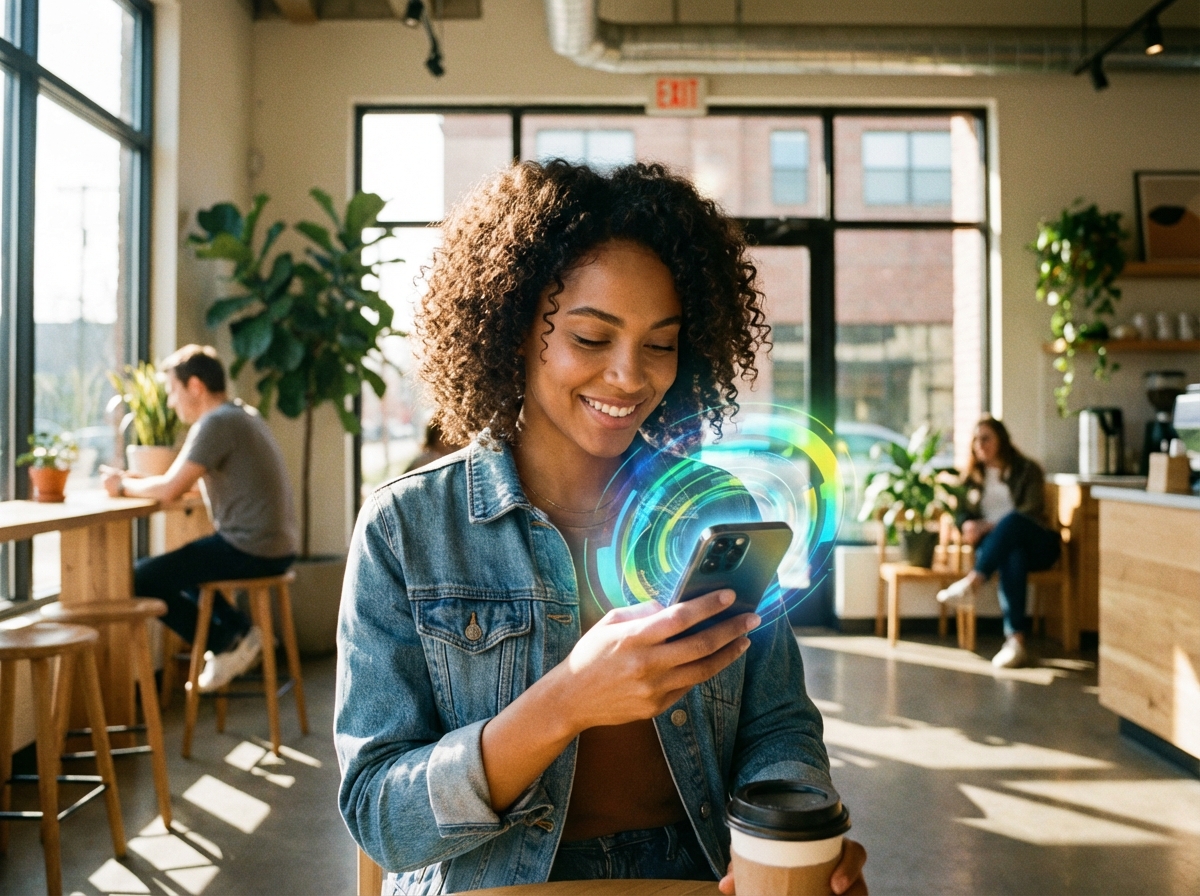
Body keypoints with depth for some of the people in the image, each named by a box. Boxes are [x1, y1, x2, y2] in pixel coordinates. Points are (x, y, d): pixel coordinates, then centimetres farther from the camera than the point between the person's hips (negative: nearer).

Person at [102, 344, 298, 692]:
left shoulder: (216, 423, -14)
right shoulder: (244, 416, 16)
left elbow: (170, 489, -18)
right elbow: (186, 485, 20)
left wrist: (123, 485, 0)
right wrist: (135, 480, 10)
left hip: (250, 551, -10)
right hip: (274, 547, 10)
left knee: (140, 579, -4)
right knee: (173, 566, 28)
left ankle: (227, 642, 3)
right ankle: (238, 630, 16)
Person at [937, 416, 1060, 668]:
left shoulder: (1027, 470, 5)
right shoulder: (973, 477, 17)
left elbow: (1030, 512, -9)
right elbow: (963, 513, 10)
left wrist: (988, 526, -20)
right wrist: (968, 526, -16)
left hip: (1036, 544, -2)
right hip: (998, 545, 2)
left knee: (1011, 521, -37)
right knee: (1012, 557, -38)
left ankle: (972, 581, -51)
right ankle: (1016, 641, -49)